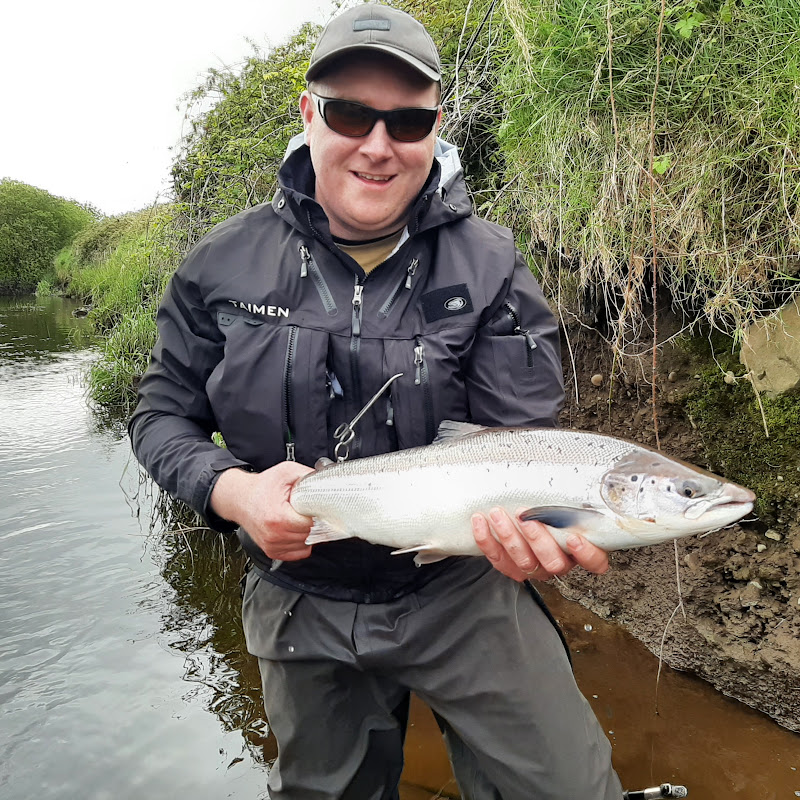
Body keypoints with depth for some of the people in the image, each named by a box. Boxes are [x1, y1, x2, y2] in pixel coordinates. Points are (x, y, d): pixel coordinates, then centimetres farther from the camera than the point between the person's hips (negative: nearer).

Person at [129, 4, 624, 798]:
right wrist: (228, 489, -19)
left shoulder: (488, 265, -11)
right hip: (303, 606, 2)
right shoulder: (225, 263, -7)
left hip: (461, 590, -1)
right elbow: (162, 411, 1)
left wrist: (532, 520, -35)